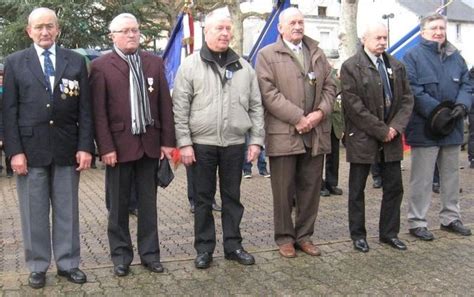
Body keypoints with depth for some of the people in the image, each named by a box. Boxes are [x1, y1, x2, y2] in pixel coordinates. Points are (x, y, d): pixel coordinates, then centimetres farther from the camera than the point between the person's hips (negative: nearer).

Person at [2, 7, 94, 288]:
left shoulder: (76, 61, 6)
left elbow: (85, 108, 4)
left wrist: (85, 147, -5)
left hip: (67, 149, 1)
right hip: (30, 149, -1)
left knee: (67, 210, 9)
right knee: (34, 212, 7)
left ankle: (68, 263, 22)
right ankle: (38, 266, 21)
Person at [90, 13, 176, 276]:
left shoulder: (155, 62, 8)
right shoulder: (101, 66, -2)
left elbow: (165, 105, 7)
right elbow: (99, 112, -6)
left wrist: (167, 142, 2)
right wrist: (106, 147, -12)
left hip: (150, 144, 3)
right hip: (119, 145, -3)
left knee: (148, 204, 10)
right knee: (119, 205, 8)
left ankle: (150, 253, 22)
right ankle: (121, 255, 21)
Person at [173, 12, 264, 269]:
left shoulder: (243, 67, 7)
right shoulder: (190, 65, -1)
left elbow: (256, 106, 9)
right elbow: (180, 109, -4)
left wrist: (256, 140, 3)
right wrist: (184, 142, -9)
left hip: (234, 143, 3)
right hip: (202, 143, -2)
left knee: (232, 197, 11)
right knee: (203, 198, 7)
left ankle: (233, 245, 23)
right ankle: (204, 248, 19)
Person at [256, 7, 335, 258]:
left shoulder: (317, 53, 17)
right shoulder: (267, 55, 0)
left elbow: (329, 87, 13)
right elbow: (269, 93, -10)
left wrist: (321, 112, -6)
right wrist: (298, 118, -15)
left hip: (315, 133, 5)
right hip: (284, 133, -4)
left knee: (310, 188, 10)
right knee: (284, 190, 4)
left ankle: (304, 236, 22)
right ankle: (284, 237, 17)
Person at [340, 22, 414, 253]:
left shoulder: (396, 66, 10)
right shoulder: (351, 67, -8)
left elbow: (407, 99, 8)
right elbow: (354, 106, -15)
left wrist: (396, 127, -8)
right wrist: (381, 130, -14)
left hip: (391, 137, 5)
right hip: (362, 138, -5)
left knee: (394, 187, 10)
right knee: (357, 190, 7)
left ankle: (389, 232, 25)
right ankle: (358, 234, 20)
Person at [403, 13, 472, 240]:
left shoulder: (455, 57, 13)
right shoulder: (413, 56, -5)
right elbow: (413, 90, -15)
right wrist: (436, 111, -22)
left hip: (452, 127, 6)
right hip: (425, 128, -6)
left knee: (451, 175, 15)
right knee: (422, 179, -1)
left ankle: (450, 218, 29)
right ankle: (416, 222, 9)